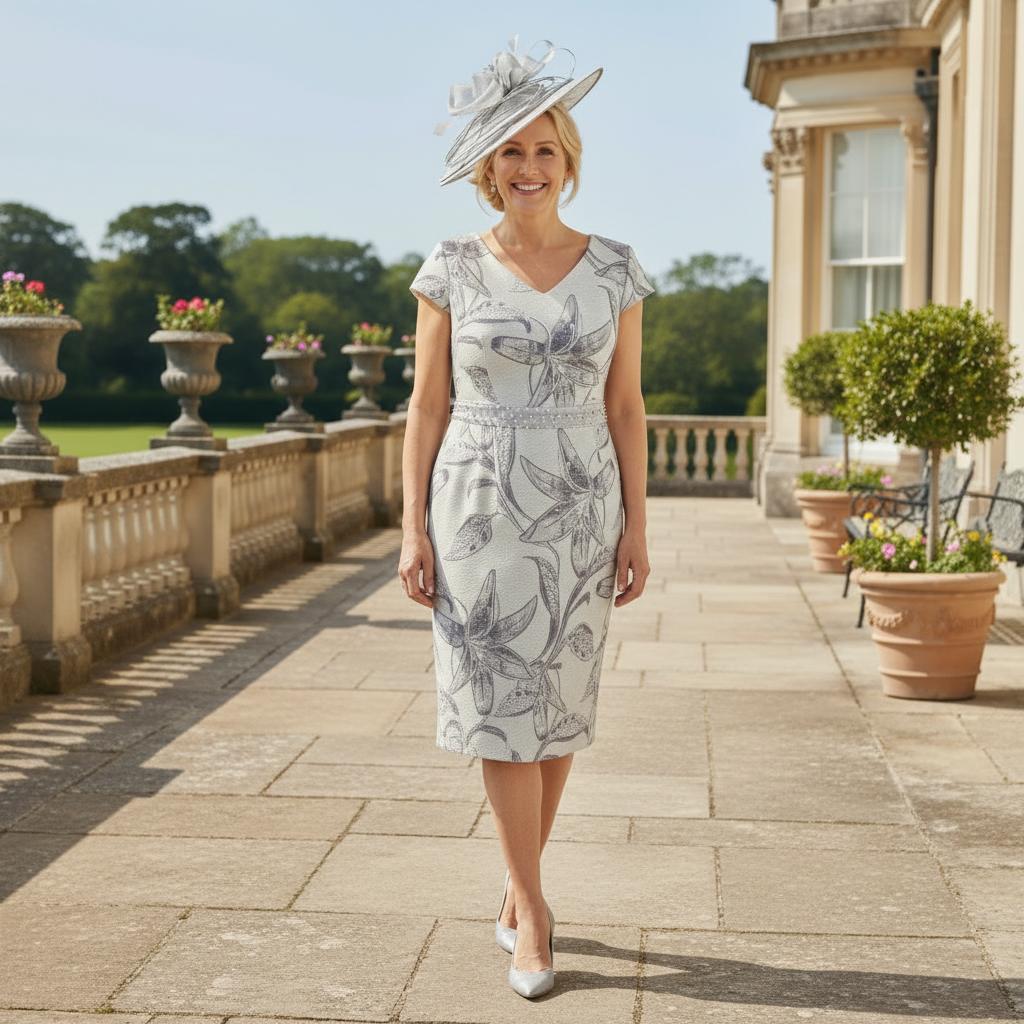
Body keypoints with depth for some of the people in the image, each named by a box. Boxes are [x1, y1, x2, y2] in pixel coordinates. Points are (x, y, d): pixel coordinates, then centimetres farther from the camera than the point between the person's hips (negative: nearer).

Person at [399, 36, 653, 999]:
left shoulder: (613, 269, 2)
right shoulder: (452, 269, -1)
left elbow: (624, 405, 4)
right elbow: (427, 405, 1)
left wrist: (636, 525, 0)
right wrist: (413, 529, -4)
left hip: (579, 506, 2)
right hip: (480, 504, -1)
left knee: (557, 704, 8)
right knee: (503, 705, -3)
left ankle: (515, 887, 25)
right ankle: (534, 914, 6)